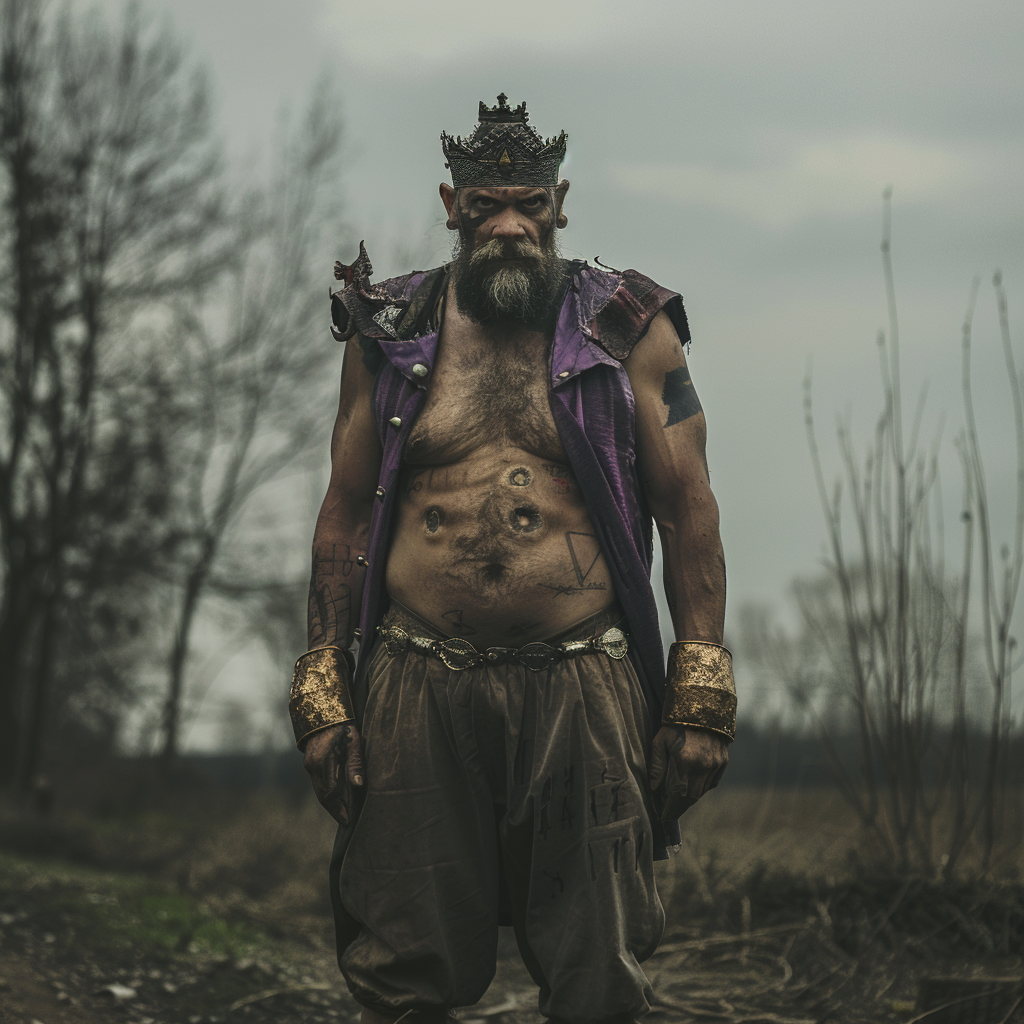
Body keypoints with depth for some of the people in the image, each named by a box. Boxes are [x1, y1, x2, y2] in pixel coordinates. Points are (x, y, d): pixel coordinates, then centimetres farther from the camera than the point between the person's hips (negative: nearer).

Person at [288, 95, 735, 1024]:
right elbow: (345, 515, 13)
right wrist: (323, 687, 6)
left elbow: (690, 517, 4)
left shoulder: (630, 333, 5)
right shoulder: (391, 336, 10)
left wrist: (700, 699, -2)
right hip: (419, 691, 1)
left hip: (584, 690, -1)